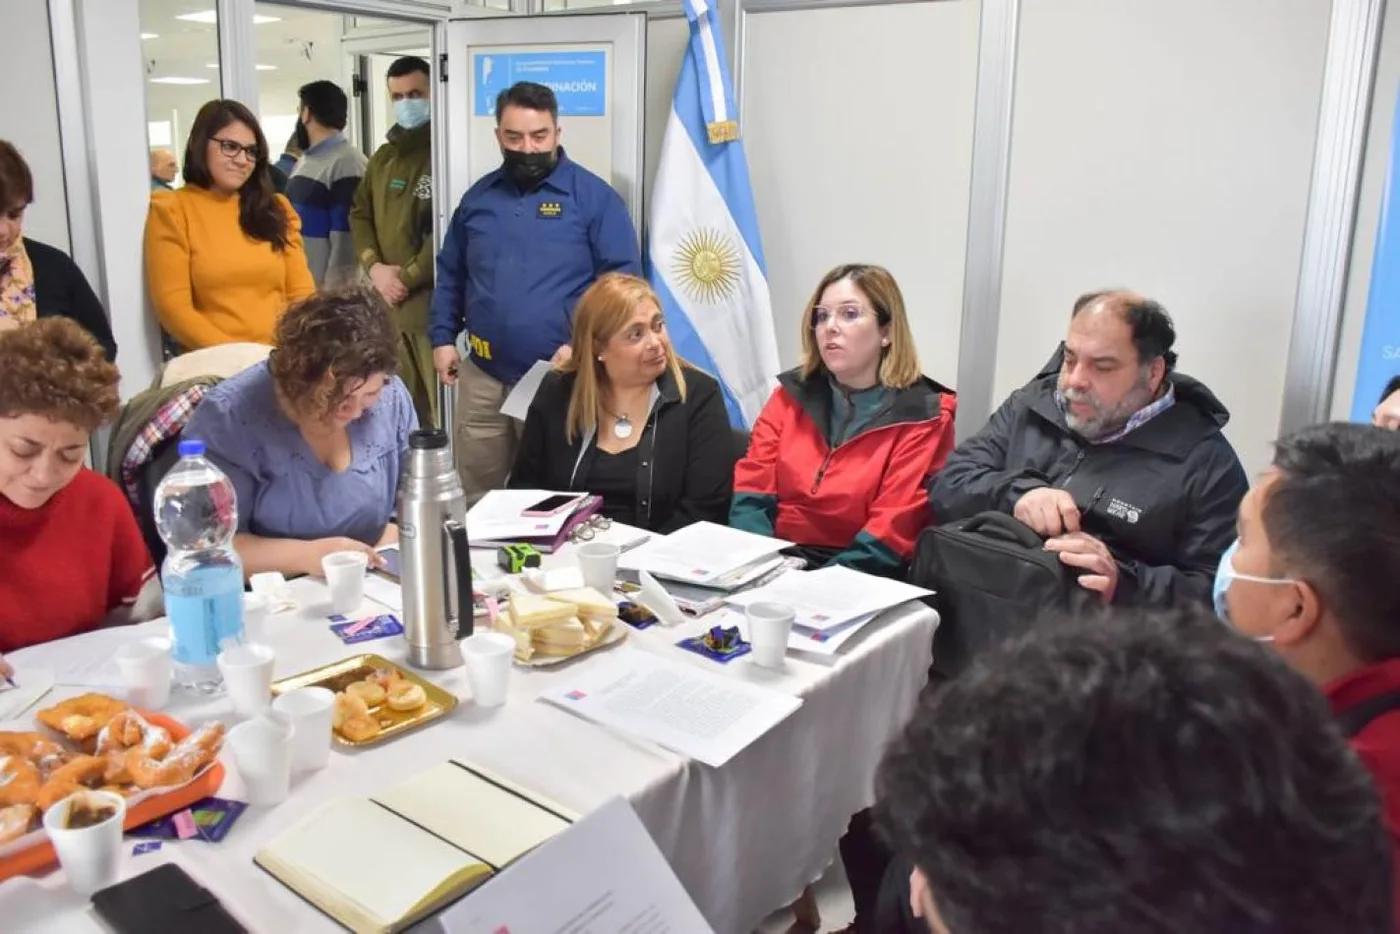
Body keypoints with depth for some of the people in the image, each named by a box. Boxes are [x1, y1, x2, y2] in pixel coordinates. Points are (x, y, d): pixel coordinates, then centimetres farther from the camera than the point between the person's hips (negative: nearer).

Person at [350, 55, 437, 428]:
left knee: (438, 407, -7)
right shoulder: (383, 156, 18)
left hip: (432, 300, -7)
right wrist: (374, 266, 1)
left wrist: (407, 278, -10)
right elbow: (360, 214, 19)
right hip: (388, 301, 7)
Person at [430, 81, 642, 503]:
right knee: (476, 498, 16)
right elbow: (451, 275, 19)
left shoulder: (594, 196, -5)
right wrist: (443, 337, 9)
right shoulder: (478, 196, 11)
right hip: (482, 377, 5)